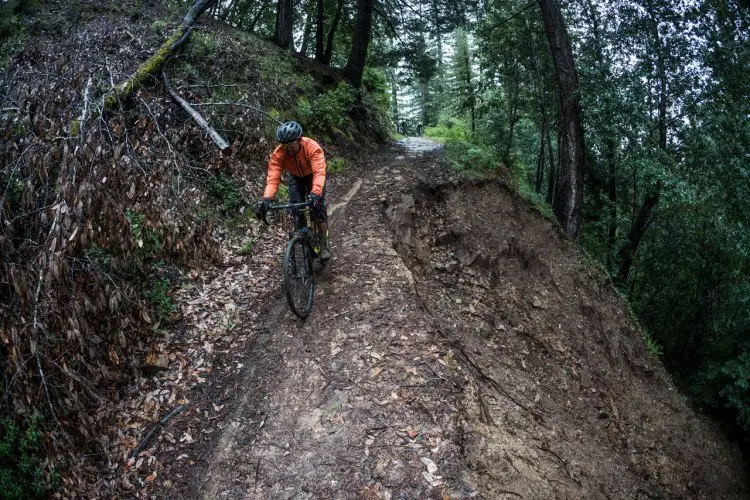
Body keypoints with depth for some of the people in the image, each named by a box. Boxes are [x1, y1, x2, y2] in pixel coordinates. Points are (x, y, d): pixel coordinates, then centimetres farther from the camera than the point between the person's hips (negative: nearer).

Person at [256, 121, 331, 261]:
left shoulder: (312, 148, -39)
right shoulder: (278, 153, -31)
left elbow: (319, 173, -50)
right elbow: (273, 177, -37)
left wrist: (315, 193, -66)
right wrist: (267, 198, -53)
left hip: (313, 175, -2)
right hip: (295, 177, 3)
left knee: (318, 207, -14)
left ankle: (324, 245, 1)